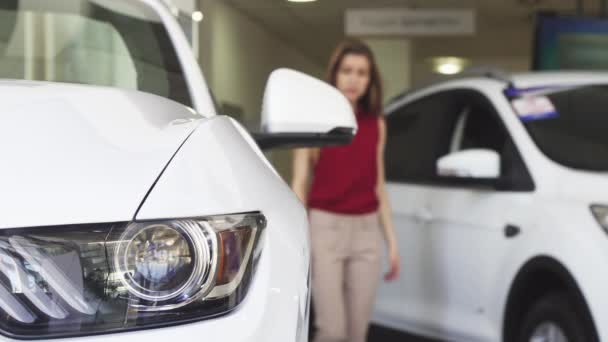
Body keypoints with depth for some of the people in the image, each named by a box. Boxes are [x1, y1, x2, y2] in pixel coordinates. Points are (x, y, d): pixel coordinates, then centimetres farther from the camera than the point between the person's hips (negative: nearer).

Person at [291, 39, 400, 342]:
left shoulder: (375, 125, 10)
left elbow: (378, 187, 15)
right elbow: (300, 184, -2)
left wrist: (391, 240, 12)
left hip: (366, 231, 4)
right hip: (325, 226, -4)